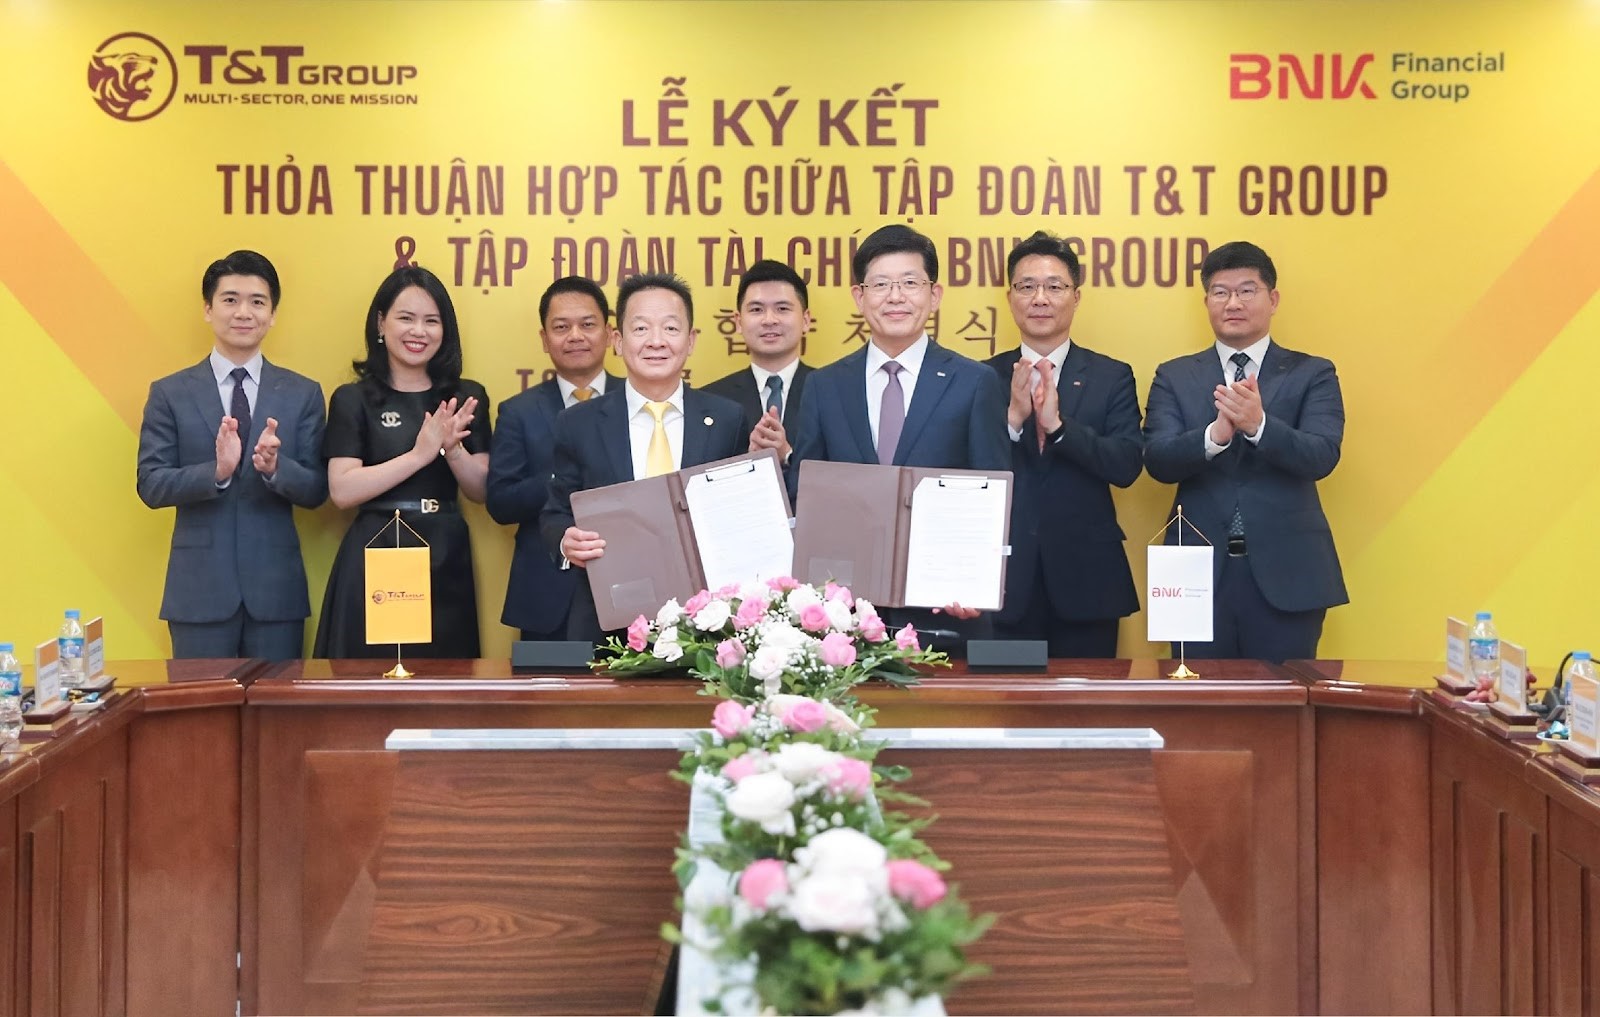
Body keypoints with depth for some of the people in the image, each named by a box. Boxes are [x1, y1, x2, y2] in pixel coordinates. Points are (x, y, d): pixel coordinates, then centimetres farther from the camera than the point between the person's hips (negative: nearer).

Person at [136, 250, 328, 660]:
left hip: (276, 586, 1)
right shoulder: (169, 393, 3)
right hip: (199, 586, -1)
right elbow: (151, 486, -3)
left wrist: (275, 468, -21)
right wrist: (216, 471, -21)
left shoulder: (303, 394, 4)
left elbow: (317, 491, 0)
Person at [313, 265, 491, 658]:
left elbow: (481, 490, 5)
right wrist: (420, 454, -17)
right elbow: (342, 490, -10)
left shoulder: (467, 398, 9)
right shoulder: (353, 399, 1)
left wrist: (452, 448, -14)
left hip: (445, 560, 3)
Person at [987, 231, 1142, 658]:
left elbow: (1127, 466, -9)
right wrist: (1013, 418, -21)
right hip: (1004, 579, 0)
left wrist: (1057, 424, -22)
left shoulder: (1112, 377, 4)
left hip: (1085, 579, 0)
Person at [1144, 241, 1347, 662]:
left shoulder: (1313, 374, 6)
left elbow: (1322, 457, -9)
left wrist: (1258, 425, -28)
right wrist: (1216, 434, -25)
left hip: (1285, 574, -1)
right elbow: (1158, 460, -6)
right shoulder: (1174, 377, 8)